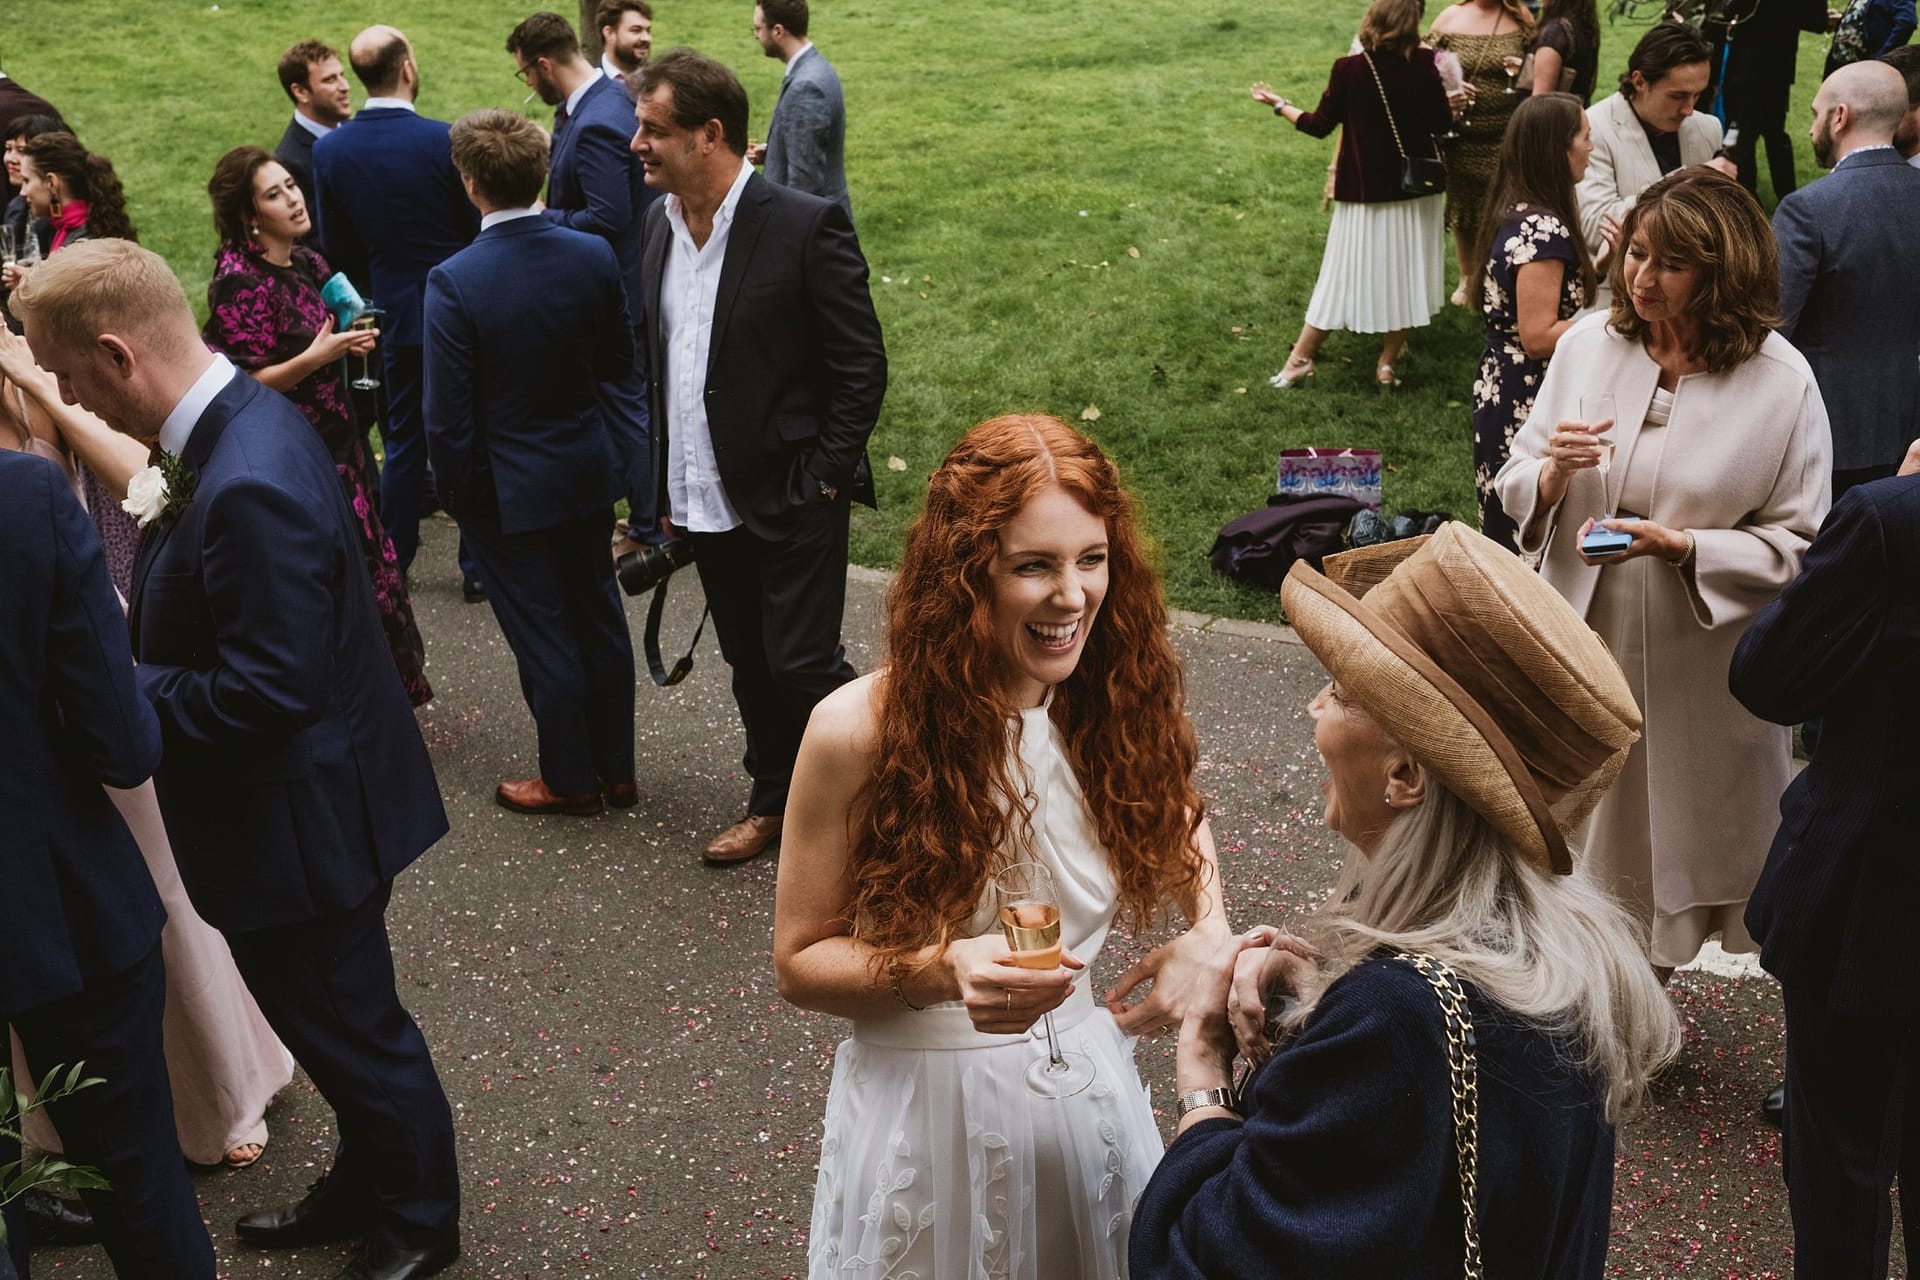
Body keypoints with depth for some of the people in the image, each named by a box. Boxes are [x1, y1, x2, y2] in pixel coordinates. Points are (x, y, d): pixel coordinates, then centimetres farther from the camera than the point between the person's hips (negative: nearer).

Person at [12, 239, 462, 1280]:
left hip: (298, 827, -9)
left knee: (350, 1028, 12)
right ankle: (367, 1186, 46)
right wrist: (128, 630, 0)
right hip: (290, 804, 9)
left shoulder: (249, 487, -32)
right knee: (335, 1017, 25)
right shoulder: (238, 422, 0)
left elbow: (266, 693, -30)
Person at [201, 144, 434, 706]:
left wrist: (350, 343, 1)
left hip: (337, 442, 8)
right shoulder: (240, 280, -16)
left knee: (362, 564, 14)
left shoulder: (308, 262, 7)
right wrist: (316, 356, -27)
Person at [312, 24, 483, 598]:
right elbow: (480, 229, -7)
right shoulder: (443, 140, -17)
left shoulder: (329, 150, -5)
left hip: (394, 315, 4)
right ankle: (478, 567, 11)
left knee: (403, 442, 16)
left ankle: (391, 565, 22)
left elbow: (335, 248, 3)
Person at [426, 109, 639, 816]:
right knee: (599, 616, 18)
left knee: (543, 636, 10)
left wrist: (457, 495, -1)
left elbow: (448, 419, -17)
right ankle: (616, 767, 31)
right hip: (588, 471, 5)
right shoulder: (593, 255, -9)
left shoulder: (454, 283, -22)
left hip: (509, 491, -5)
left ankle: (570, 779, 26)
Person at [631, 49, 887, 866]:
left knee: (802, 665, -3)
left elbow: (862, 366, -12)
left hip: (791, 500, -6)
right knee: (751, 666, 17)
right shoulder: (660, 224, 6)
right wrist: (664, 486, 11)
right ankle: (774, 801, 33)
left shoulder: (806, 226, -15)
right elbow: (655, 360, 13)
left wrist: (823, 482, -14)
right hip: (708, 503, 6)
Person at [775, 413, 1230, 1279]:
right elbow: (800, 961, -11)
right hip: (923, 1100, -3)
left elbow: (1174, 815, 13)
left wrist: (1208, 932, -7)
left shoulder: (1118, 706, -9)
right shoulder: (860, 731, -20)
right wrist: (941, 973, -30)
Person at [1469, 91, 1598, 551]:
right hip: (1529, 406, -10)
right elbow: (1538, 336, -22)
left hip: (1500, 391, 10)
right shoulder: (1543, 228, -20)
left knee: (1509, 533, 19)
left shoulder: (1514, 214, 9)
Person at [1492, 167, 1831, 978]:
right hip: (1582, 639, 2)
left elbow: (1797, 542, -10)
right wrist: (1553, 474, -19)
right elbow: (1516, 489, 3)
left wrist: (1683, 547, -23)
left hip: (1699, 666, -2)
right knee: (1571, 835, 15)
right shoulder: (1588, 344, -3)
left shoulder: (1781, 384, -11)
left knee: (1672, 842, 15)